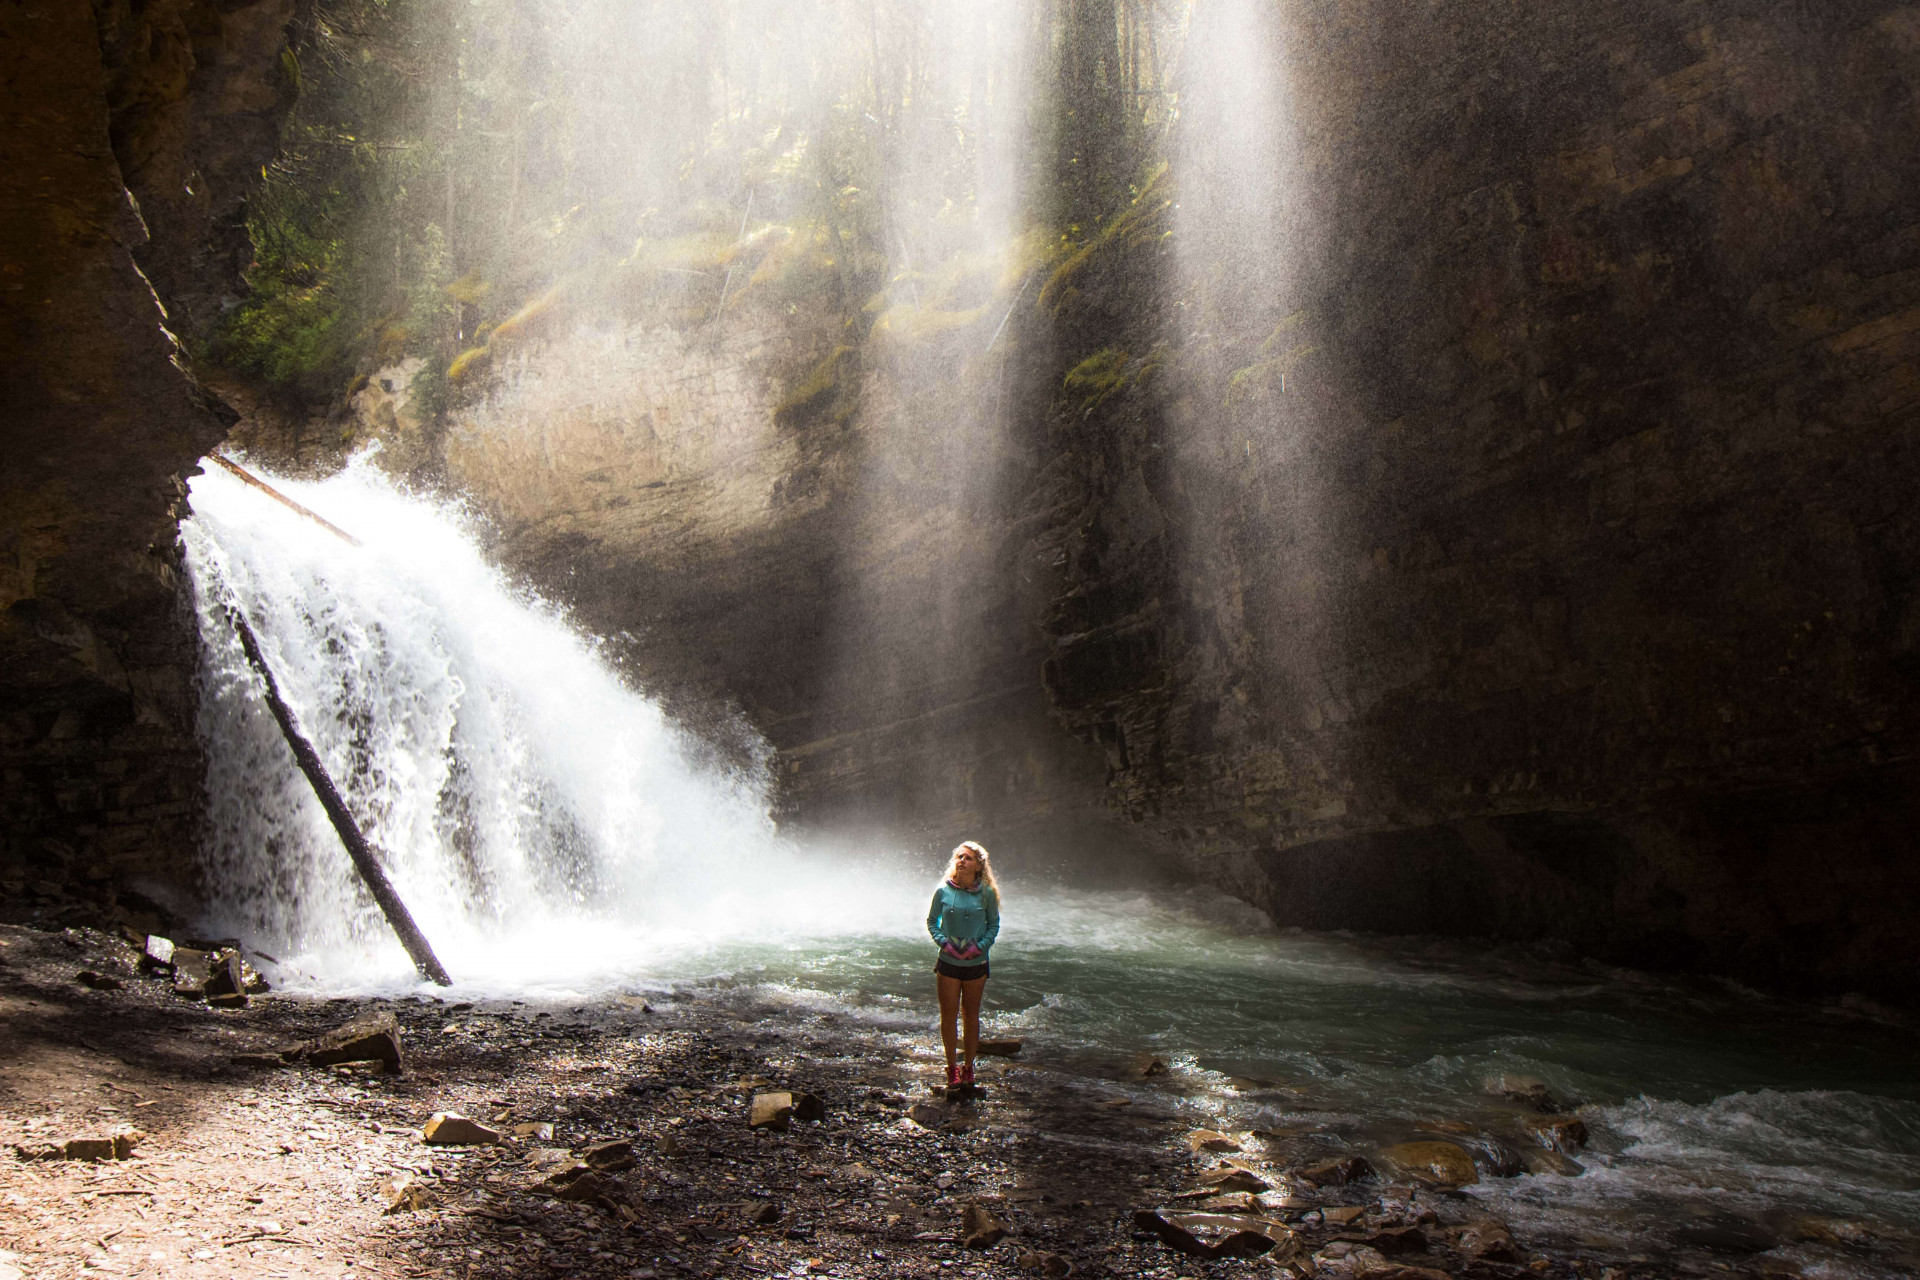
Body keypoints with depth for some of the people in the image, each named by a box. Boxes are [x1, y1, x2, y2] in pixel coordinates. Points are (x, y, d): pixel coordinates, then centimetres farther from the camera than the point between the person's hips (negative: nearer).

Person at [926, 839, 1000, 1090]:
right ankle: (952, 1066, 19)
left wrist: (981, 945, -10)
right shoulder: (943, 891, -5)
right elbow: (932, 921, 6)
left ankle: (968, 1066, 24)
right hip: (948, 962, 0)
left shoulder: (987, 893, -5)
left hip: (976, 963, 0)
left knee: (971, 1015, 10)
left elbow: (994, 924, 5)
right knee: (948, 1015, 4)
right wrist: (943, 942, -10)